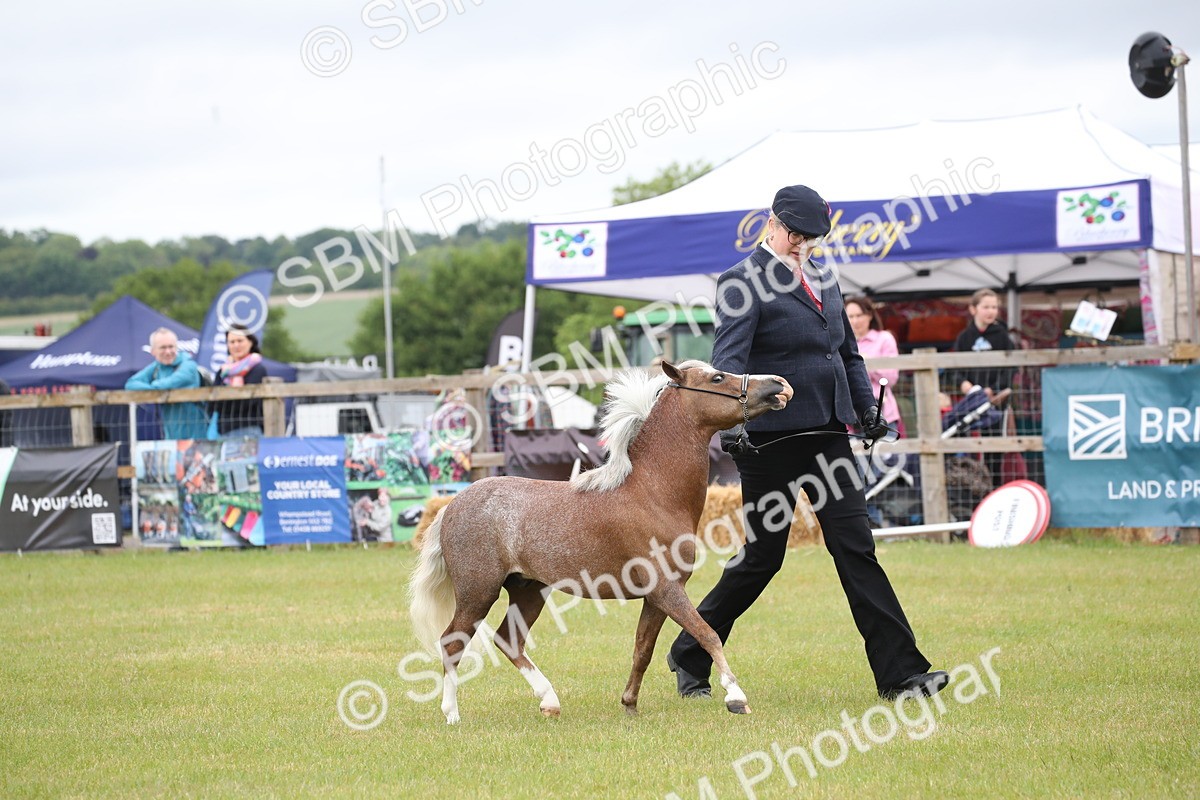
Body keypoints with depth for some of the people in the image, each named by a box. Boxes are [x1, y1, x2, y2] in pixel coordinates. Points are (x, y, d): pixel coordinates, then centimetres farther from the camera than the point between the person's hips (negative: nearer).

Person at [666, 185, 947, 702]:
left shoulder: (822, 278, 16)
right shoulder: (743, 282, -8)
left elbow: (847, 351, 25)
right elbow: (729, 358, -19)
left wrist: (866, 408, 15)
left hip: (827, 432, 6)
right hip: (770, 437, -6)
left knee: (856, 547, 1)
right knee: (762, 556, 1)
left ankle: (900, 674, -2)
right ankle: (690, 656, 20)